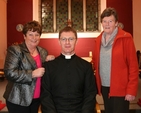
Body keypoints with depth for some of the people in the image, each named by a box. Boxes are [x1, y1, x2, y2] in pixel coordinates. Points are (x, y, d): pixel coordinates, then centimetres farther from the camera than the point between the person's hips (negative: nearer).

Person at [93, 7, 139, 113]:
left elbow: (133, 65, -10)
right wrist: (97, 84, 6)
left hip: (120, 88, -5)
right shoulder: (98, 40, 7)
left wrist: (131, 90, -13)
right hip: (104, 87, 5)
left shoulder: (126, 38, -9)